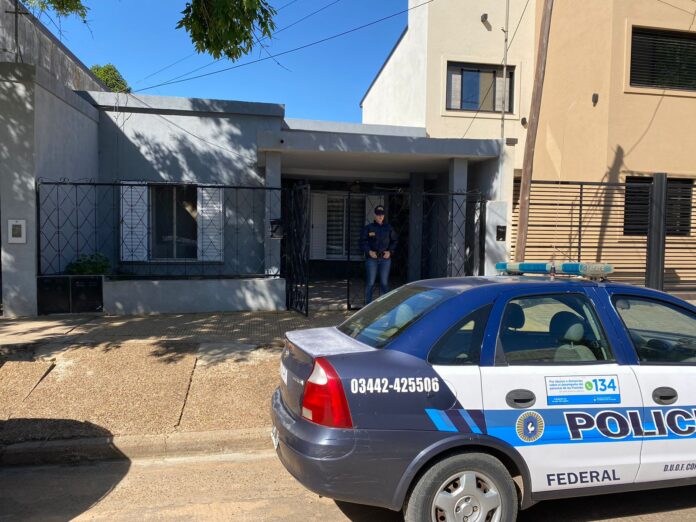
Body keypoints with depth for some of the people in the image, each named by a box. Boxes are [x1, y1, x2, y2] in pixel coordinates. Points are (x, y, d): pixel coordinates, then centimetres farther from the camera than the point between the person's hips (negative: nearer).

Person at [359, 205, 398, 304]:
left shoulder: (389, 228, 10)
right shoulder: (368, 228, 3)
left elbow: (394, 241, 14)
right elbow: (362, 242, 1)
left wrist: (390, 252, -3)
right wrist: (369, 251, -14)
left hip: (385, 258, 2)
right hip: (371, 259, -2)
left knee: (384, 283, 6)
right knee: (370, 283, -2)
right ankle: (368, 304, 6)